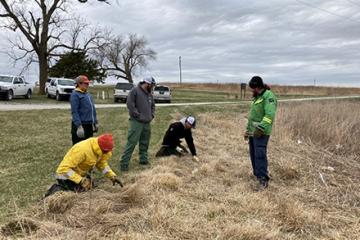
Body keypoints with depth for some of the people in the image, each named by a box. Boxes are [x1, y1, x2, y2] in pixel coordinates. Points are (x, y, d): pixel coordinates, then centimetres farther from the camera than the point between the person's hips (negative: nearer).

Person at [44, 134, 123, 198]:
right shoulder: (82, 149, -35)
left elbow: (102, 163, 5)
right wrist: (81, 181, -35)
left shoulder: (100, 149, -12)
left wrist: (112, 176, -7)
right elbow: (64, 168, -32)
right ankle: (58, 190, 3)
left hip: (82, 174, 8)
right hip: (67, 176, -8)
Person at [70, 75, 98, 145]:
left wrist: (95, 122, 19)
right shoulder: (75, 94, -9)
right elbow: (74, 112, -17)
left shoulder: (88, 94, 15)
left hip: (89, 125, 8)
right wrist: (79, 126, -23)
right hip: (80, 125, -8)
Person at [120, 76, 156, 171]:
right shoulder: (135, 90, -9)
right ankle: (124, 163, -5)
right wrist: (137, 115, -14)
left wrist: (152, 115, 12)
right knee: (131, 143, -9)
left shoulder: (149, 93, 15)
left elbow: (153, 105, 27)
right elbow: (130, 104, -15)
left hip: (147, 122, 8)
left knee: (144, 143, 14)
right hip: (136, 122, -7)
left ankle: (143, 159, 26)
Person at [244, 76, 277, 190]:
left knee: (260, 154, -12)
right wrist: (248, 129, 25)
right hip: (253, 131, 9)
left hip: (261, 132, -9)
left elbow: (270, 115, -22)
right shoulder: (257, 97, 19)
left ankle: (263, 179, -7)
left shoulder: (268, 96, -11)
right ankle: (257, 174, 26)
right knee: (253, 154, 13)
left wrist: (261, 128, -27)